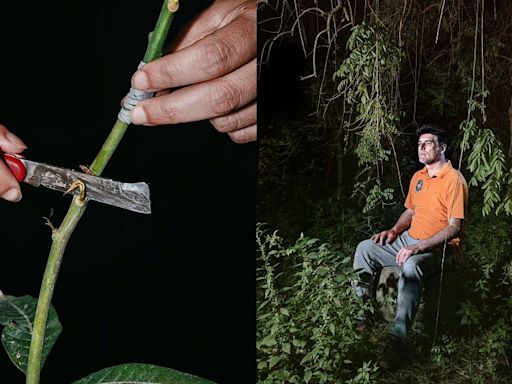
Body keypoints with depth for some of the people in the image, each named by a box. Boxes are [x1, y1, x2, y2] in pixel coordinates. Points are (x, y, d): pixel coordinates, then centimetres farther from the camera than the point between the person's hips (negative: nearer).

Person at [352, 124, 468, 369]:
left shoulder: (454, 180, -15)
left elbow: (455, 227, -21)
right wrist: (395, 230, 2)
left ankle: (397, 342, -39)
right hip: (409, 240, 8)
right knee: (365, 248, -5)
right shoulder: (418, 177, 11)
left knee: (411, 266, -39)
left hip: (439, 248, -8)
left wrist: (419, 247, -29)